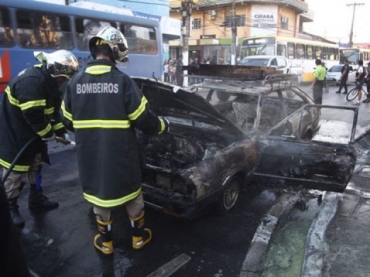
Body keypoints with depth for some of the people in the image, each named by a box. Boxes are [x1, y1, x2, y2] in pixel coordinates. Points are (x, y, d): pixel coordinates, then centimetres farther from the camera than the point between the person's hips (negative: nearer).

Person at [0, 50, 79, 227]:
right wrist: (47, 133, -17)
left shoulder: (49, 80, 2)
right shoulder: (31, 81, -30)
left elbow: (53, 109, 8)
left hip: (31, 132, 10)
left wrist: (61, 131, 4)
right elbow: (33, 114, -30)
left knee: (36, 163, 18)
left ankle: (36, 198, 34)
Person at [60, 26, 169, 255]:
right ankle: (139, 237, 35)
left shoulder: (75, 82, -2)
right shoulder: (122, 81, -14)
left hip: (90, 156, 3)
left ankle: (106, 242, 34)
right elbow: (144, 119, -12)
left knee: (99, 193, 19)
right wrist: (163, 125, 8)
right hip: (121, 155, -3)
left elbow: (68, 121, 6)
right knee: (132, 194, 17)